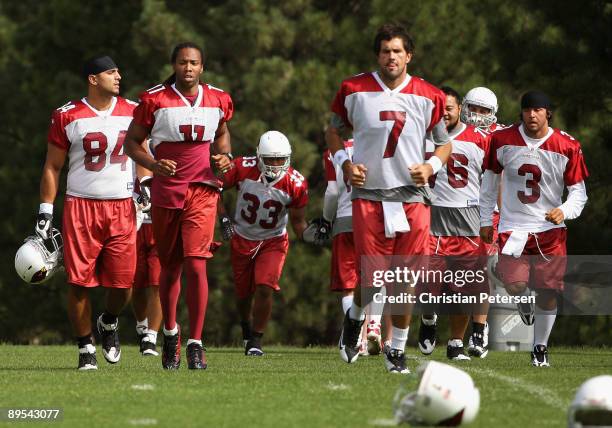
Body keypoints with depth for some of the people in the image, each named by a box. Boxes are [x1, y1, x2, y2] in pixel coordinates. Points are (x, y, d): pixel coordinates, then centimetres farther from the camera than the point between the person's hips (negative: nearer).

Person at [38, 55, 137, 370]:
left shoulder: (132, 112, 8)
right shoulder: (68, 116, 0)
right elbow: (52, 167, 5)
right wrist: (45, 211, 1)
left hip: (122, 207, 2)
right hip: (80, 206, -2)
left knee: (123, 282, -4)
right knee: (80, 282, -4)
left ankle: (109, 324, 28)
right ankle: (85, 348, 10)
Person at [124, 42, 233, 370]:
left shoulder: (217, 100, 4)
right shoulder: (154, 100, -4)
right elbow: (131, 142, 3)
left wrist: (224, 156, 3)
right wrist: (152, 165, -15)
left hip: (202, 193, 0)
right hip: (165, 192, 0)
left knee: (196, 266, -14)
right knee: (170, 269, 10)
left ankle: (195, 343, -10)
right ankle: (170, 333, 33)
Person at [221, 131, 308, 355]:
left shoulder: (295, 184, -21)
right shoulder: (242, 168, -23)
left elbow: (297, 221, -9)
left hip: (273, 242, -1)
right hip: (242, 239, 1)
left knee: (264, 288, -19)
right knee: (243, 293, 13)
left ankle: (255, 340, -2)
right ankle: (246, 325, 45)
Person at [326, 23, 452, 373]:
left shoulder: (427, 97, 3)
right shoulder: (355, 90, 1)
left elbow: (445, 143, 15)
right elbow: (334, 131, 16)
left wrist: (430, 166, -5)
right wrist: (345, 163, -1)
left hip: (411, 196, 1)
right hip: (369, 195, -1)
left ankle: (397, 350, 14)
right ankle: (355, 319, 25)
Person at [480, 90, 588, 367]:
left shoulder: (567, 147, -5)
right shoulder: (502, 140, -2)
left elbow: (579, 192, 2)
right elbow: (490, 180, 11)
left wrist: (565, 211, -19)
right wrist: (486, 220, 12)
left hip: (550, 230, 0)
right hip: (513, 227, 0)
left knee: (548, 294, -1)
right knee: (515, 285, -20)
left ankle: (540, 348, 20)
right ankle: (524, 300, 19)